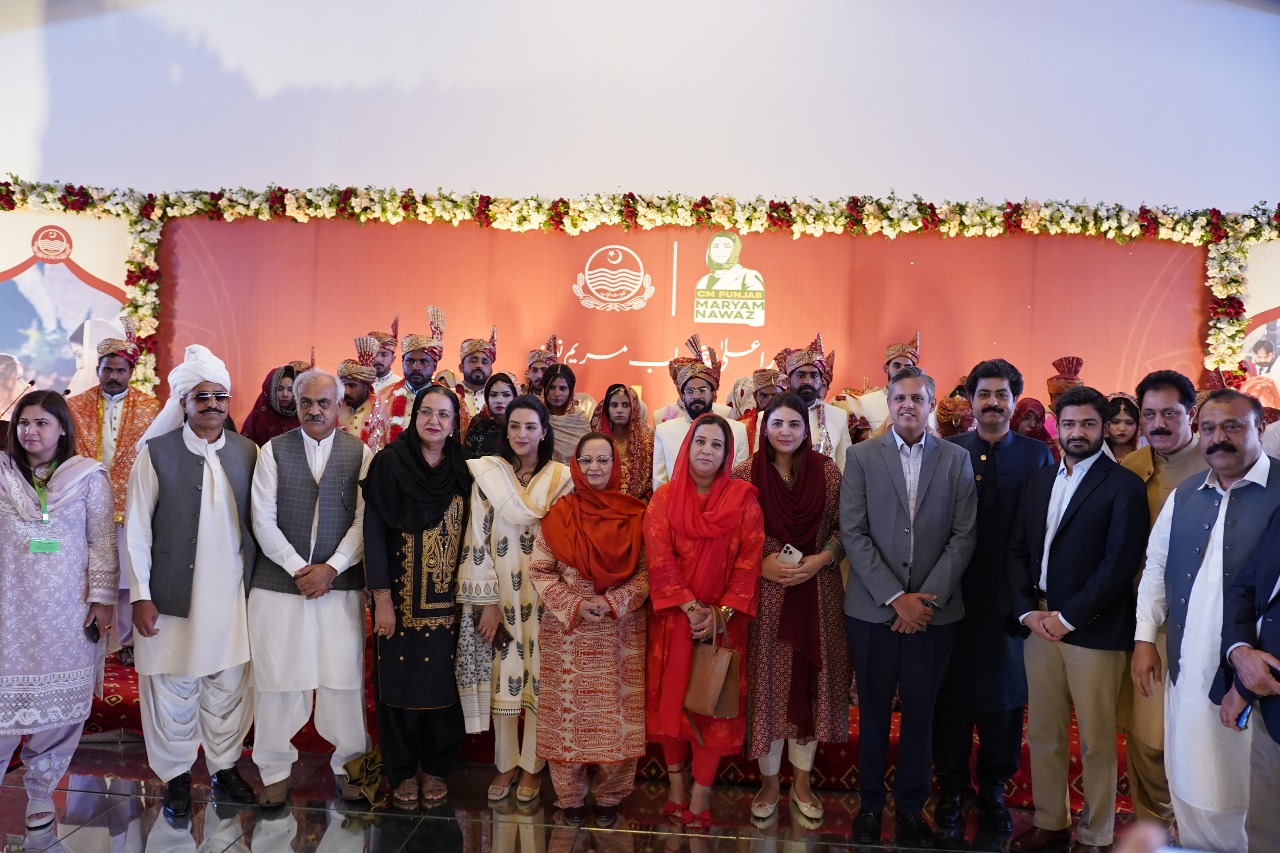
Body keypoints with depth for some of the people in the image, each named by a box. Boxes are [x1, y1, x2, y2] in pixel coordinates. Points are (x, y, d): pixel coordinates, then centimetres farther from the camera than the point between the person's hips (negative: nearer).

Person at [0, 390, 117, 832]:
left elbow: (103, 541, 0)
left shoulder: (89, 476, 0)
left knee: (57, 704, 7)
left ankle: (40, 791, 23)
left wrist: (103, 598, -2)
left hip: (66, 610, -1)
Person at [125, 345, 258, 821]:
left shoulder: (248, 451, 4)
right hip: (173, 595, -2)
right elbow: (136, 528, -3)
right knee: (173, 688, 7)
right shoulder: (156, 452, -3)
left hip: (233, 594, 2)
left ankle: (225, 766, 27)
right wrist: (140, 595, -6)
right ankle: (176, 776, 24)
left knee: (229, 686, 10)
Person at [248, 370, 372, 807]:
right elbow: (263, 521, -1)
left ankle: (348, 764, 21)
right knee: (277, 677, 6)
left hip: (339, 582, 0)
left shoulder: (360, 453, 3)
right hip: (279, 581, 0)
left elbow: (364, 520, -1)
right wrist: (298, 569, -8)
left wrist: (330, 568, -9)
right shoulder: (273, 451, 3)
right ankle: (276, 771, 21)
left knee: (344, 677, 4)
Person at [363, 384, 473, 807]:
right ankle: (403, 770, 22)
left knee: (442, 681, 7)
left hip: (446, 601, 2)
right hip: (401, 597, -2)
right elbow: (373, 529, -8)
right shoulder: (390, 462, -6)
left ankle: (436, 767, 24)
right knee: (400, 680, 5)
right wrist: (382, 597, -13)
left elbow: (468, 534, 6)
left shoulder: (461, 470, 4)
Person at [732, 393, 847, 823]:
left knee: (810, 682, 9)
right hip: (764, 595, -1)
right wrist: (760, 564, -14)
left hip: (816, 593, 1)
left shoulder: (827, 470, 0)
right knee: (768, 683, 6)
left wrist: (821, 559, -12)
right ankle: (769, 782, 24)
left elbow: (843, 528, 4)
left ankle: (802, 780, 28)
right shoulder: (745, 474, -3)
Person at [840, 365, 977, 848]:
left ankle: (911, 807, 25)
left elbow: (964, 536, 0)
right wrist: (896, 598, -11)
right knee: (874, 712, 10)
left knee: (921, 712, 8)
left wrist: (928, 596, -9)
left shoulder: (956, 459, 3)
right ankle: (870, 804, 26)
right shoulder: (862, 456, 0)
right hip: (872, 609, 0)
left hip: (934, 609, 1)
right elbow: (853, 533, -5)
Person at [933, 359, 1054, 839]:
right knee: (952, 692, 8)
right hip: (954, 596, 0)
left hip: (1012, 599, 1)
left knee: (1004, 695, 10)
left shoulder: (1038, 456, 3)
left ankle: (993, 790, 26)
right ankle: (950, 789, 24)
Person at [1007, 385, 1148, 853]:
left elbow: (1120, 563, -12)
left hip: (1094, 631, -5)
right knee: (1042, 734, 12)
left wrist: (1067, 618, -13)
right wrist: (1028, 610, -3)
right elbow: (1017, 549, 11)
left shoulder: (1123, 485, -5)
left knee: (1096, 742, 6)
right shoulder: (1038, 480, 12)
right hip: (1039, 623, 5)